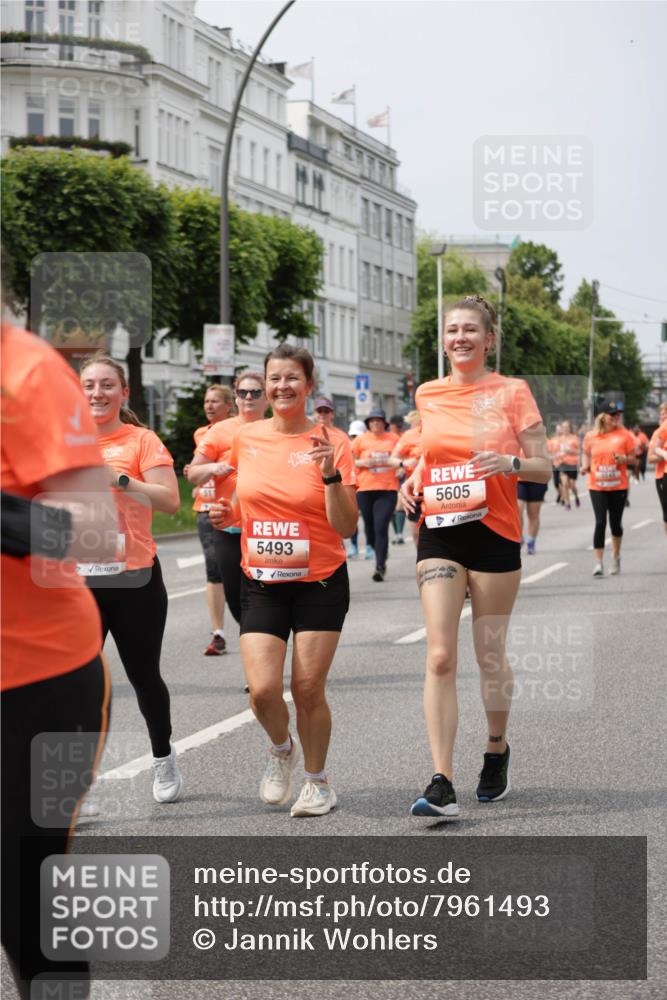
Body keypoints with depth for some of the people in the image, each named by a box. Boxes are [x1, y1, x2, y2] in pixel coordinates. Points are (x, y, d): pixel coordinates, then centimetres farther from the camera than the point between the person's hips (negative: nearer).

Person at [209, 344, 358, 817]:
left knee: (308, 688, -1)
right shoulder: (245, 438, 3)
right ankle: (281, 748, 24)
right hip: (260, 583, 2)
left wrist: (330, 474, -24)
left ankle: (318, 781, 22)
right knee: (263, 689, -10)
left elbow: (346, 527, -11)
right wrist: (228, 513, 0)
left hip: (320, 582, -2)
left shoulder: (330, 444, -7)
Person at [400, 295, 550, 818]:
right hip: (439, 534, 2)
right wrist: (414, 478, 5)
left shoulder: (511, 391, -2)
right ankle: (443, 783, -12)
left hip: (494, 533, -2)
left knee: (491, 654, 8)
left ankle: (497, 750, 34)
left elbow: (544, 468, -2)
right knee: (440, 657, -9)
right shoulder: (428, 395, 9)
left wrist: (509, 463, -21)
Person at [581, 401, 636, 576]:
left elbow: (632, 459, 4)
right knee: (600, 523, -10)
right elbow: (587, 454, 16)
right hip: (597, 486, 0)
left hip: (619, 486, 1)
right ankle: (598, 562, -6)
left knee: (616, 523, 9)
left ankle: (616, 557, 33)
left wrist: (623, 459, -17)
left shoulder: (624, 434, -2)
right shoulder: (591, 436, 0)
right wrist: (585, 466, -3)